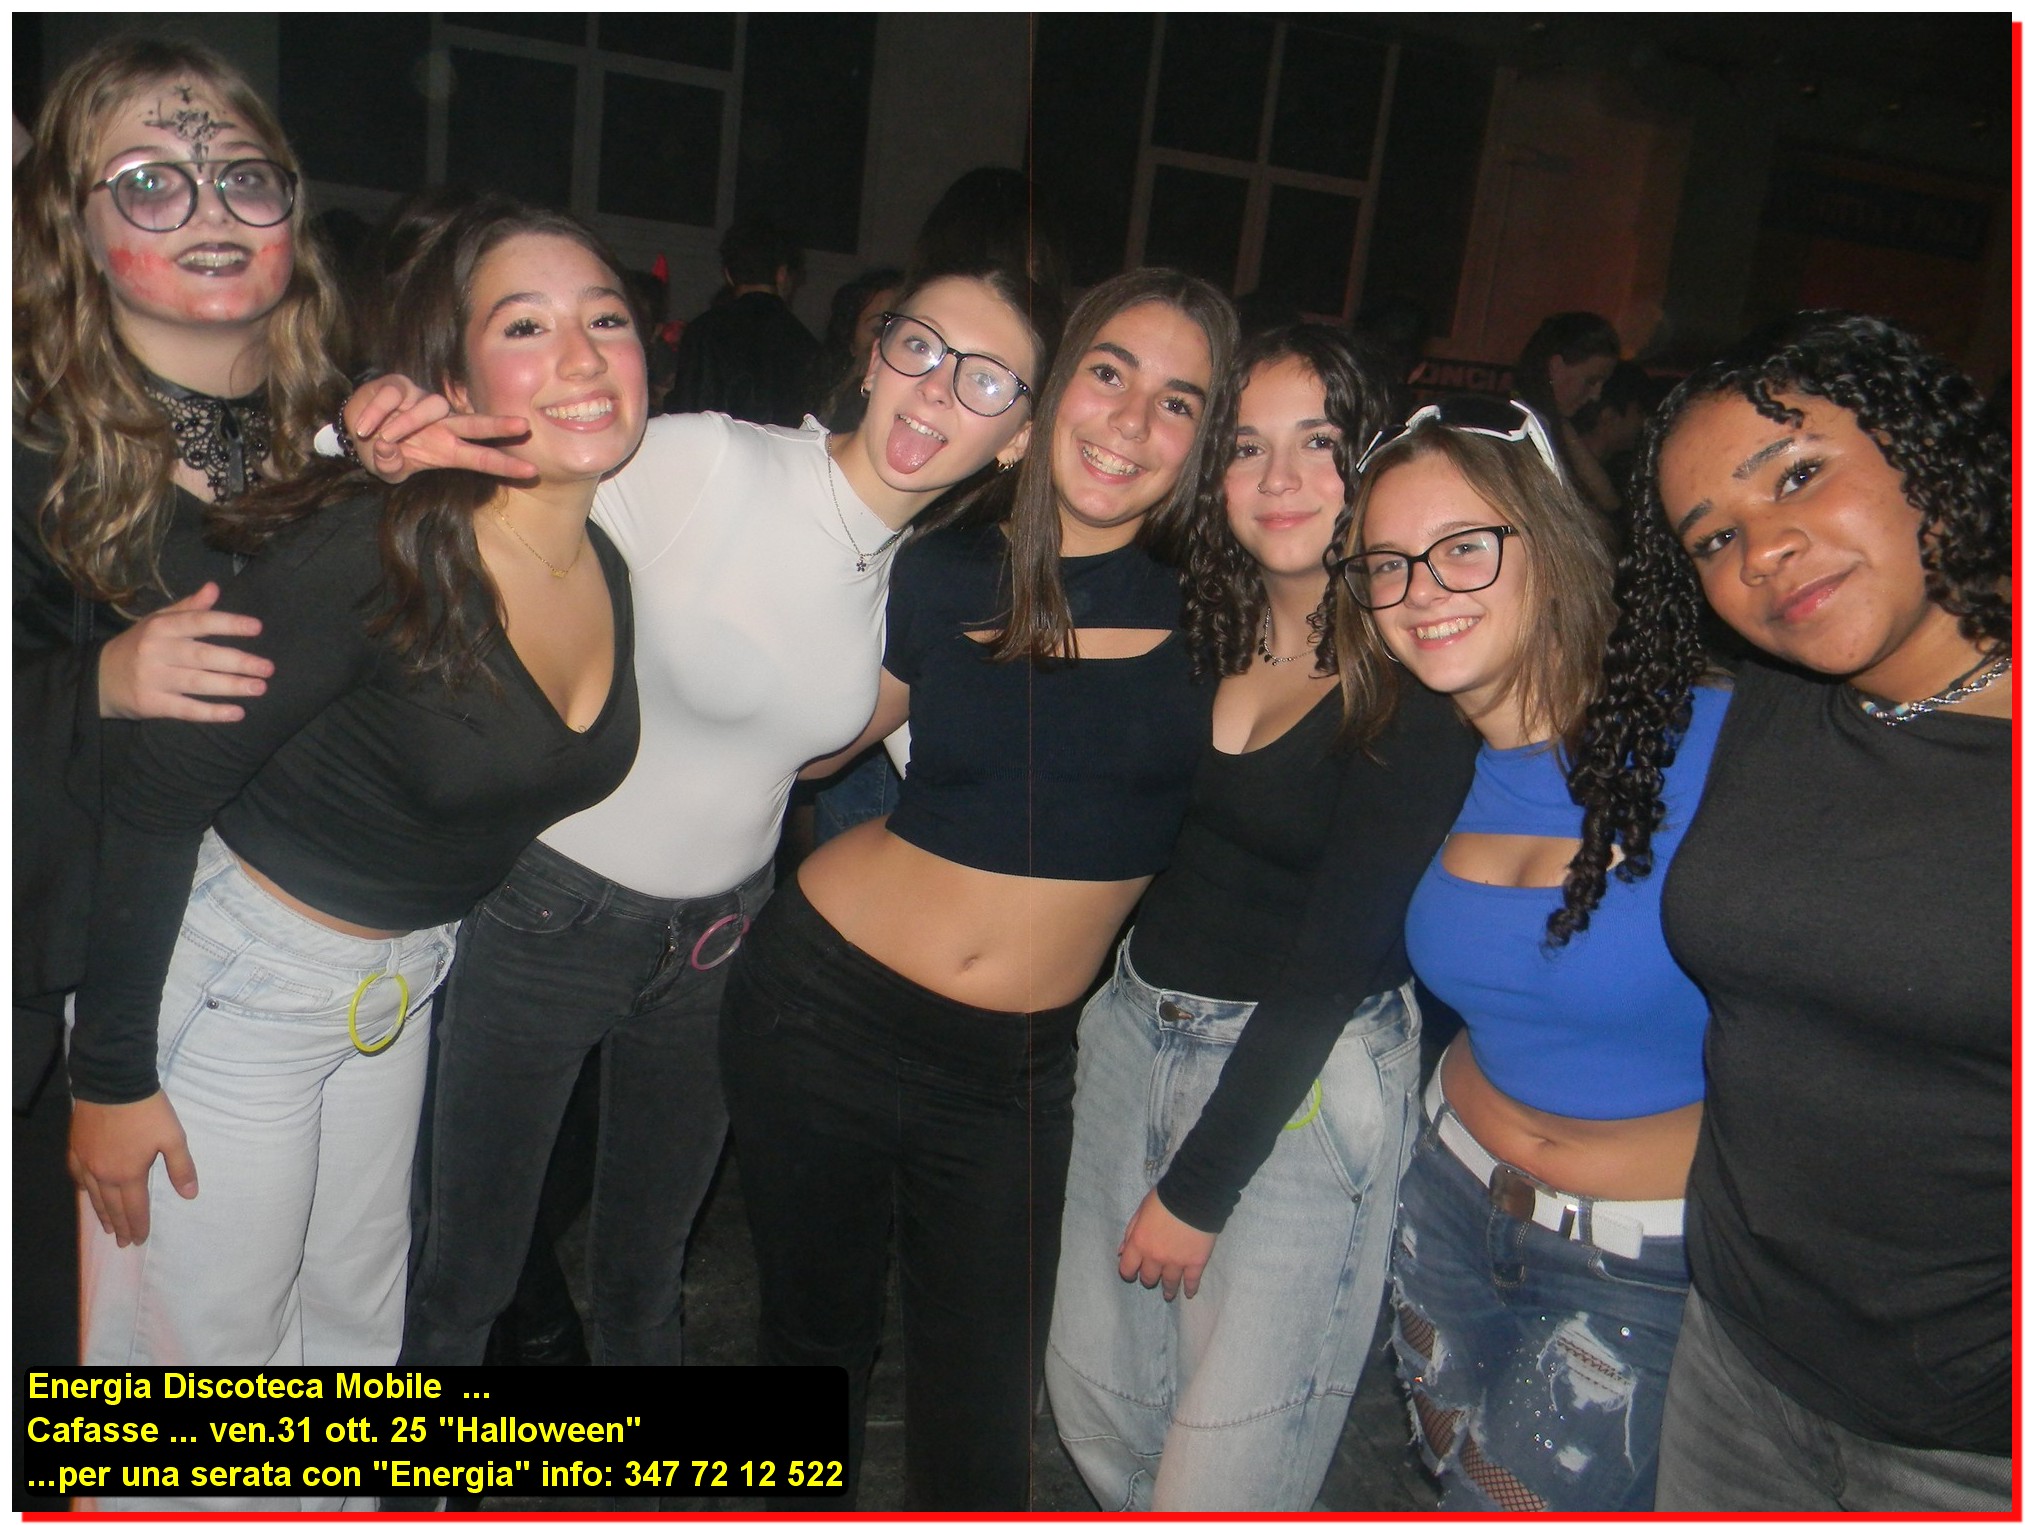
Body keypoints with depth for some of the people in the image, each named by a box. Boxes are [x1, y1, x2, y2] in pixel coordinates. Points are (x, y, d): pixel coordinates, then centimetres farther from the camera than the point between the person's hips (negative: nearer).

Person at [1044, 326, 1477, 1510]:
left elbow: (1332, 957, -15)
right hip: (1137, 1028, 6)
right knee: (1095, 1396, 18)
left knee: (1222, 1474, 3)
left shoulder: (1414, 673, -15)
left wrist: (1199, 1187, -12)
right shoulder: (1196, 623, 3)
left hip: (1305, 1080, -6)